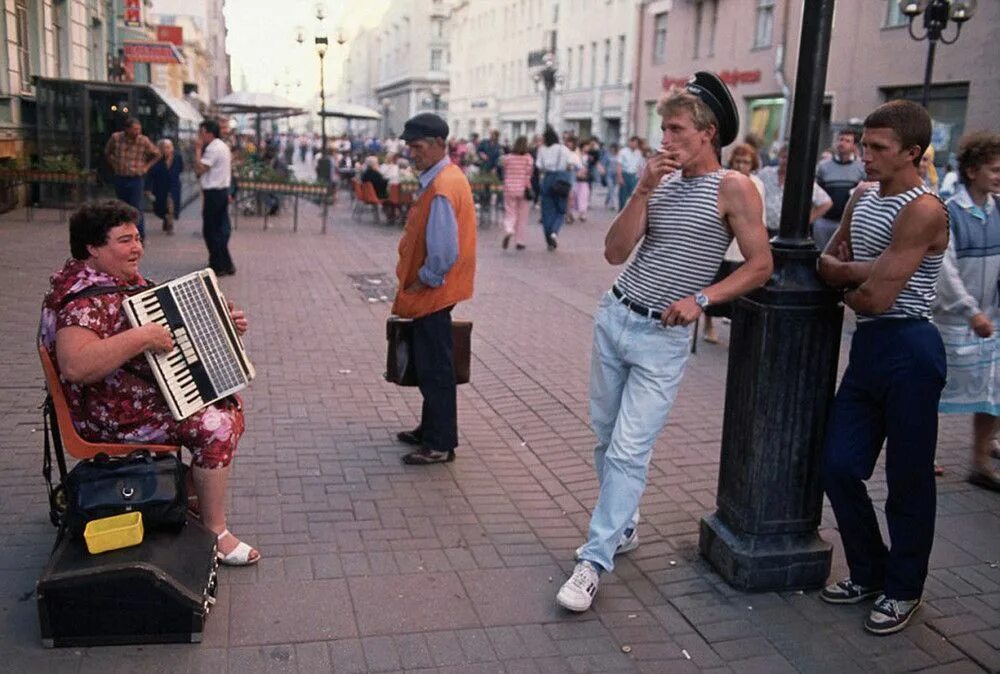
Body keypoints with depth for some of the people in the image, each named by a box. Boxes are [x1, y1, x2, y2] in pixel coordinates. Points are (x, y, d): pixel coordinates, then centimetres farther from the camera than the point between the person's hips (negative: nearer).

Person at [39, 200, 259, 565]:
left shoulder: (126, 279, 8)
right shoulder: (84, 299, -24)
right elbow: (75, 366, -40)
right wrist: (141, 337, -37)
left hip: (150, 387, 11)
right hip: (112, 413, -11)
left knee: (230, 404, 9)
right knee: (216, 427, -20)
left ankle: (197, 489, 23)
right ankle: (216, 534, -7)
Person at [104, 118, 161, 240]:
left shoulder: (144, 141, -9)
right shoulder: (115, 138, -5)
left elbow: (157, 155, 7)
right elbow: (107, 153, 14)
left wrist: (146, 167, -1)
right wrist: (113, 166, 10)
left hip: (136, 179, -3)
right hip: (119, 178, 3)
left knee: (137, 210, -7)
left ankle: (141, 236, 0)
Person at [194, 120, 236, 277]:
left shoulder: (213, 148, -16)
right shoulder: (223, 146, 16)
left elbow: (199, 169, -19)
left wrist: (198, 150, -11)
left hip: (213, 193, -10)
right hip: (223, 190, 10)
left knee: (211, 230, -3)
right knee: (221, 228, 13)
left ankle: (219, 266, 0)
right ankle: (226, 265, 18)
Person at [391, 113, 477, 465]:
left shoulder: (441, 190, -23)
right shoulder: (446, 176, 9)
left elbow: (443, 253, -27)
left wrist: (420, 282, -13)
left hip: (433, 292, -10)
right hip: (433, 291, 10)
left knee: (435, 369, 1)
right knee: (430, 365, 19)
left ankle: (440, 444, 12)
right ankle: (430, 429, 33)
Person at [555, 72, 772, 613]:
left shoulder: (732, 188, -7)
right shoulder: (660, 180, 7)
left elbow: (759, 265, -7)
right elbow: (615, 252, -1)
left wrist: (700, 297, -18)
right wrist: (643, 190, -10)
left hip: (663, 337, -6)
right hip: (613, 318, 6)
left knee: (628, 451, -8)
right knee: (606, 438, 14)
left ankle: (595, 560, -1)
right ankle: (623, 526, 33)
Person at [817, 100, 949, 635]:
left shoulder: (923, 211, -15)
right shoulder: (862, 196, 11)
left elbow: (877, 298, -20)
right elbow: (827, 262, 13)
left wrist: (850, 291, 1)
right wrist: (863, 273, -7)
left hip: (908, 349, -8)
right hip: (868, 344, 8)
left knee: (907, 479, 5)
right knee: (838, 466, 8)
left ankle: (903, 590, 23)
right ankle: (869, 572, 28)